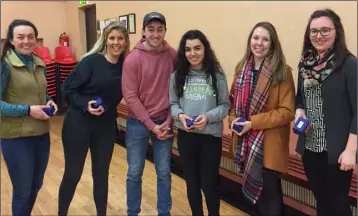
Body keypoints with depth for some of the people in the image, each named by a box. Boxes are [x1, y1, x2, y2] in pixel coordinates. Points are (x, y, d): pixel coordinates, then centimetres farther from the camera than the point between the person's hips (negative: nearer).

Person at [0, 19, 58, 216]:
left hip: (42, 134, 6)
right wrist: (28, 110, -21)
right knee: (22, 190, 8)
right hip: (16, 137, -6)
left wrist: (50, 102, -1)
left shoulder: (40, 64, 6)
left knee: (36, 185, 20)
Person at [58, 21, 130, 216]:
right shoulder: (91, 61, -12)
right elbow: (68, 88, -11)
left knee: (101, 173, 14)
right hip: (78, 123, -4)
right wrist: (85, 105, -23)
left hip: (106, 126, 4)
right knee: (72, 174, 7)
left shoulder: (125, 66, 0)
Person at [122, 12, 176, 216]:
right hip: (138, 123, -1)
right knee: (134, 172, 10)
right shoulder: (133, 59, -9)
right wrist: (151, 125, -12)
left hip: (165, 123, 2)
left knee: (164, 172, 12)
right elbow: (130, 96, -10)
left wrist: (169, 121, -7)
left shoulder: (173, 56, -4)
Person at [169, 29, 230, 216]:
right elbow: (172, 103, 6)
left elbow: (225, 105, -3)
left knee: (209, 184, 4)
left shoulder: (217, 75, -5)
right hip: (185, 135, 2)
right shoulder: (177, 75, 1)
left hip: (211, 135, -2)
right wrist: (179, 115, -15)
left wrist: (208, 117, -20)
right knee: (192, 181, 16)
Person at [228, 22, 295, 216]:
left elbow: (287, 111, -13)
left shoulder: (282, 71, -10)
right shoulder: (242, 68, 8)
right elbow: (234, 99, 16)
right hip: (245, 142, 5)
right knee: (254, 190, 17)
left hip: (269, 144, -5)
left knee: (269, 192, 3)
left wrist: (253, 123, -20)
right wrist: (233, 119, -5)